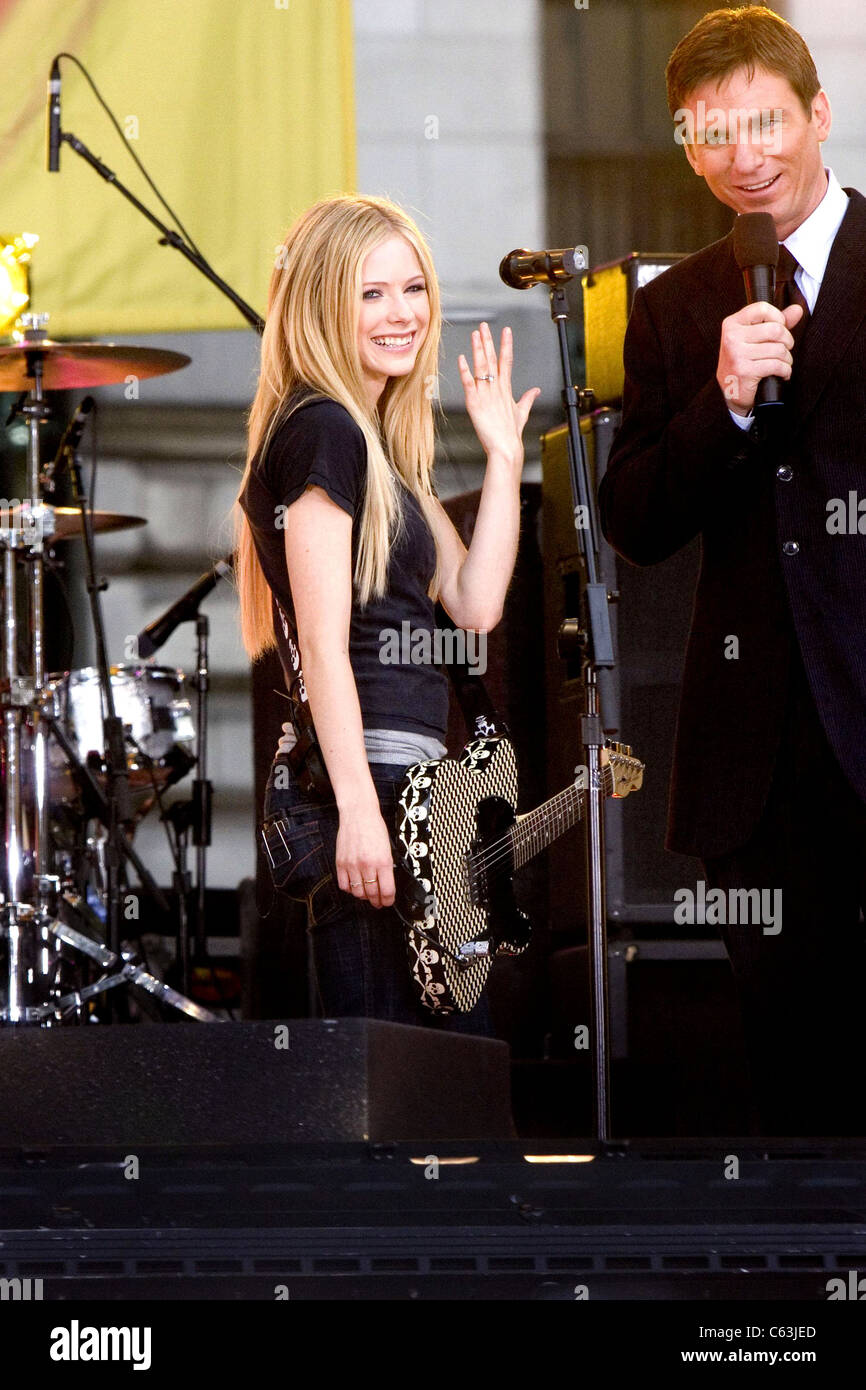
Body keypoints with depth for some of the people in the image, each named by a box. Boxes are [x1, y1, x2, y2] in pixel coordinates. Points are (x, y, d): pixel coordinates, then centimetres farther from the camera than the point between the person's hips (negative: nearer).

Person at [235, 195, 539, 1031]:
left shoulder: (381, 441, 20)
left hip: (399, 786, 10)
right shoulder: (320, 430, -9)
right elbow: (324, 642, -16)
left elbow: (475, 604, 14)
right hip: (361, 783, -10)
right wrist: (359, 809, -23)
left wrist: (503, 455, 12)